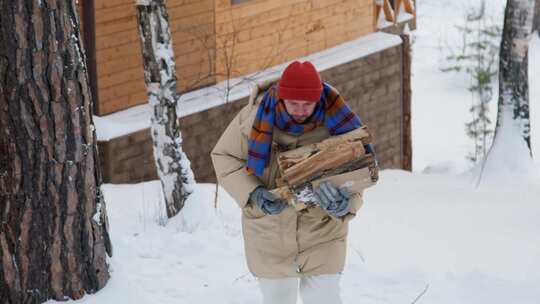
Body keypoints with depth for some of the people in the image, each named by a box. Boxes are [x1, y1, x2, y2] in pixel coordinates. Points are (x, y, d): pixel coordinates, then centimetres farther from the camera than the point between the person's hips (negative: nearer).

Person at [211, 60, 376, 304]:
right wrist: (253, 194, -21)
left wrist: (346, 204, -31)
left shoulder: (335, 120, -17)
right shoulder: (256, 115, -19)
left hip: (321, 233, -1)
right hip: (270, 235, 1)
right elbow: (224, 157, -6)